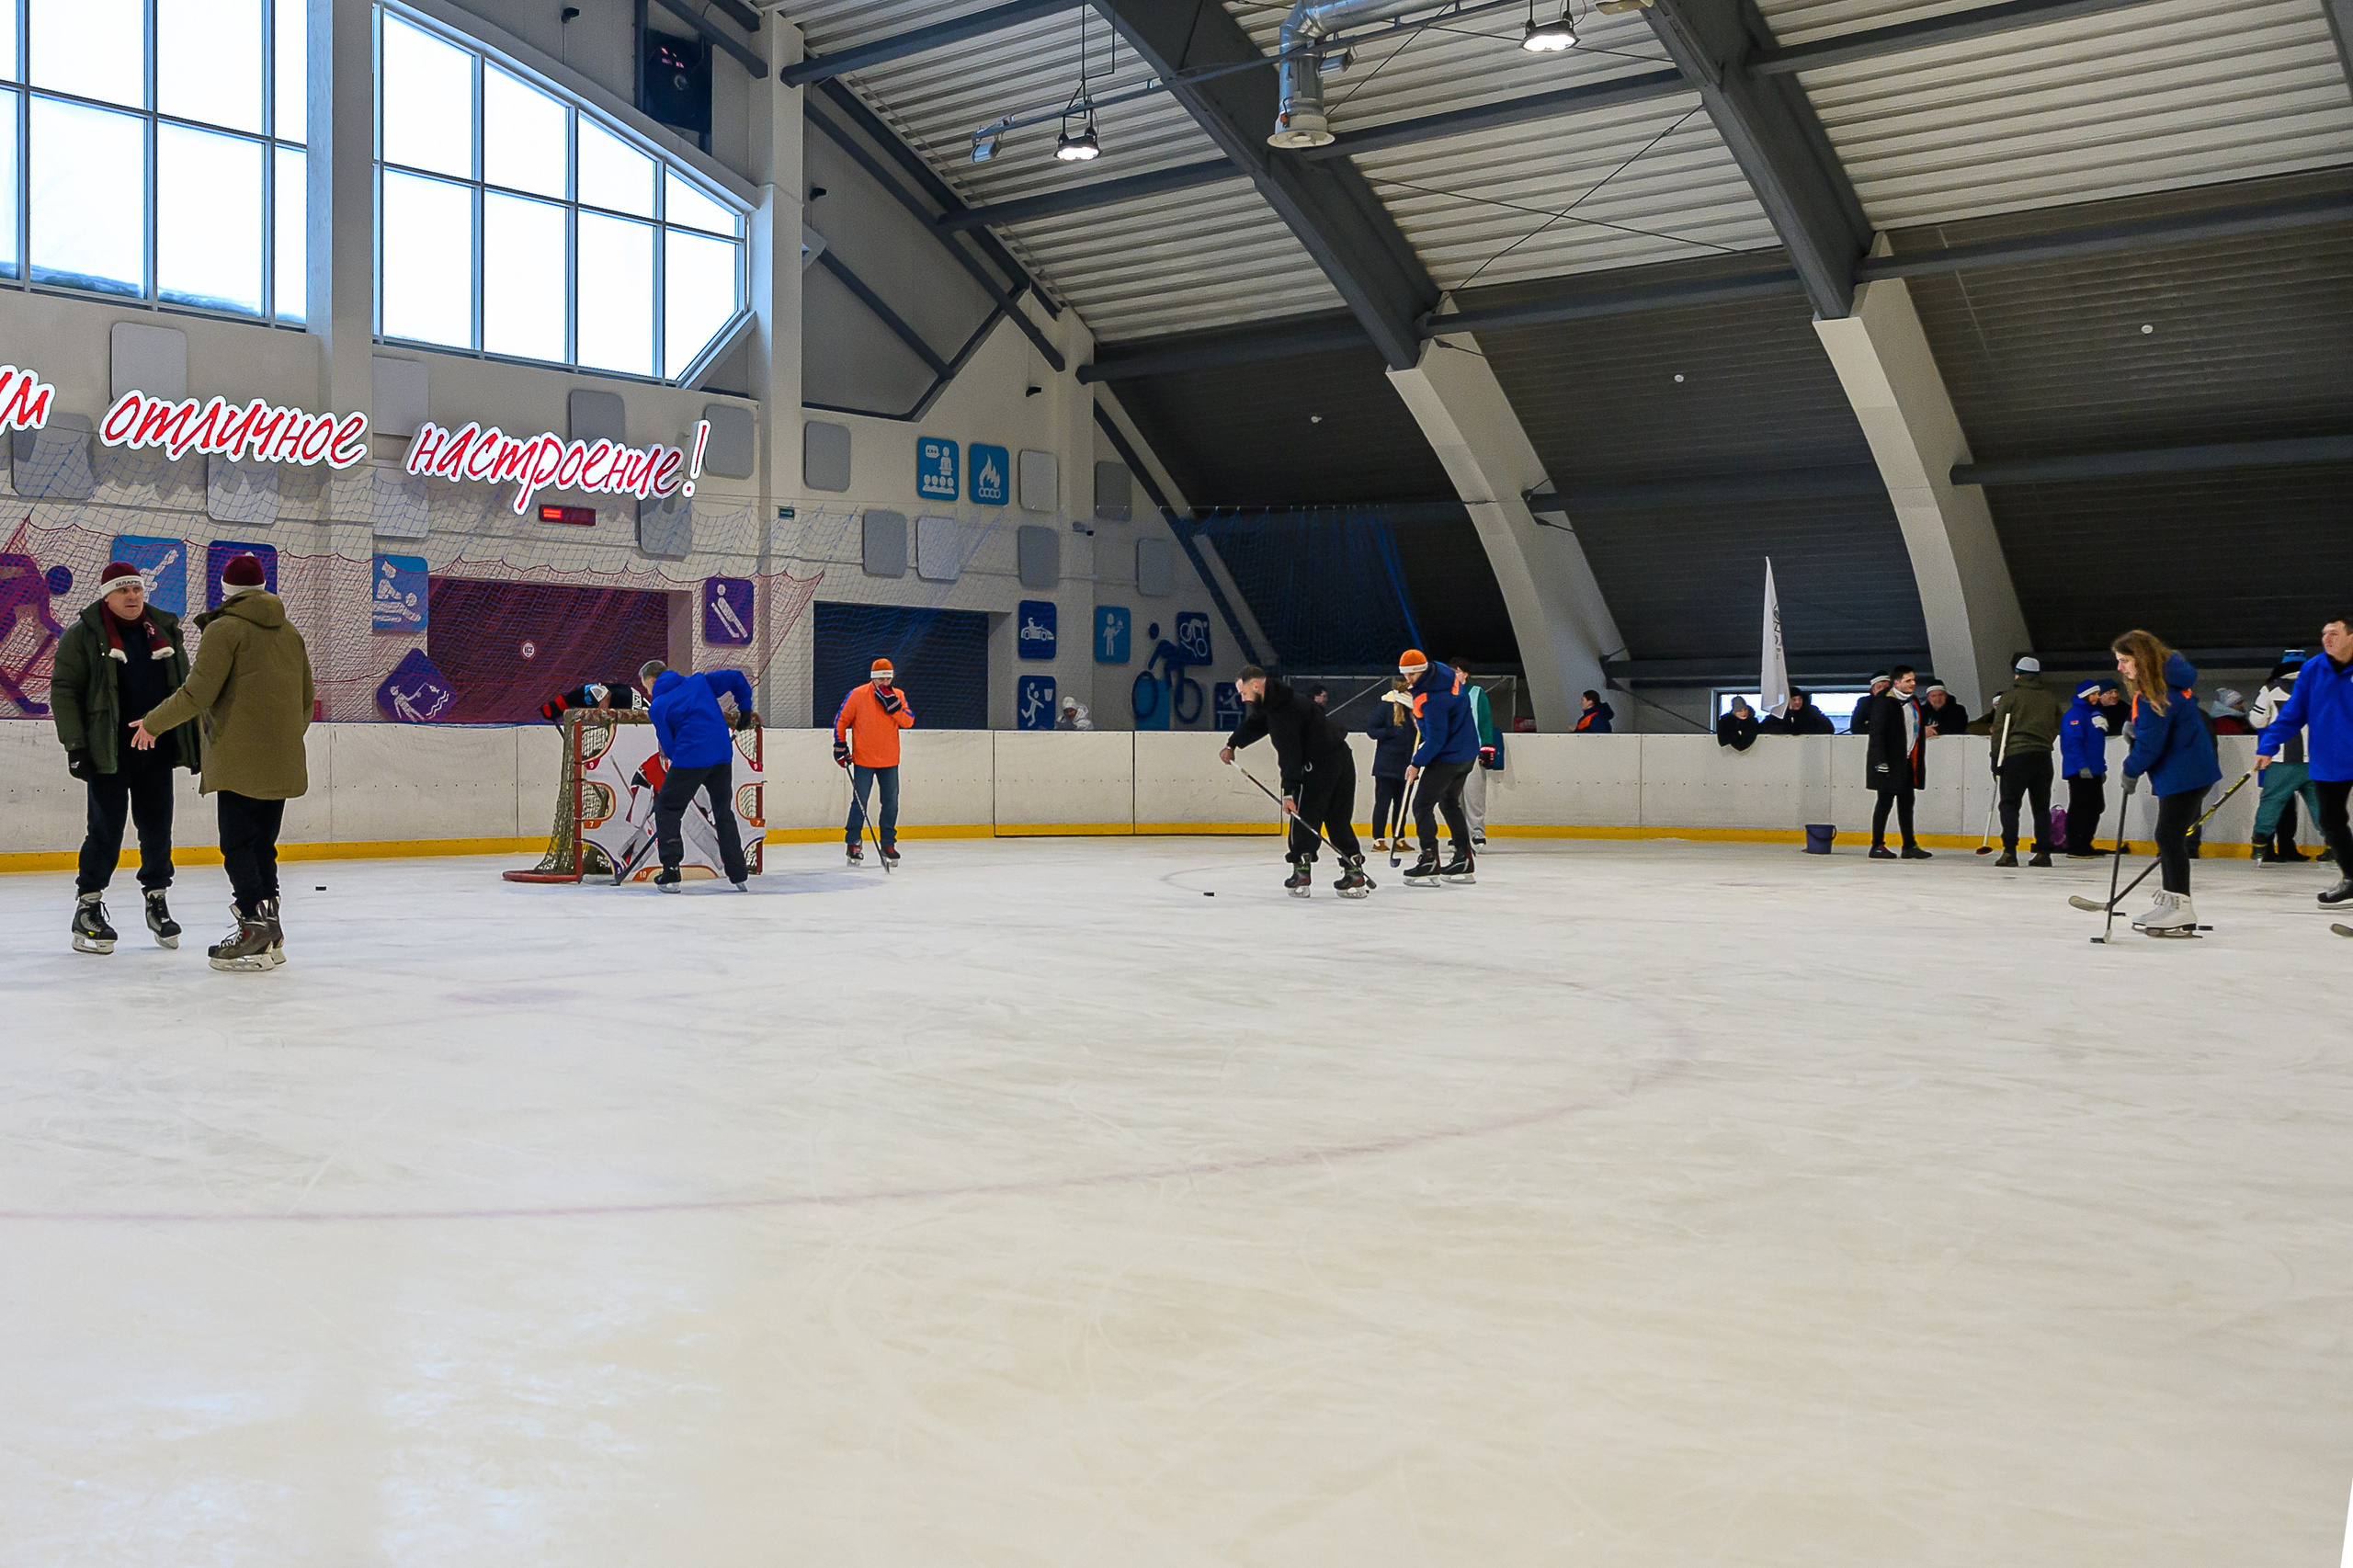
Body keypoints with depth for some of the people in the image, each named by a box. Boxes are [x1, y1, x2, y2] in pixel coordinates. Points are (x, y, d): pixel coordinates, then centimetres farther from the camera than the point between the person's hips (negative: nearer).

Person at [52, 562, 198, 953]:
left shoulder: (165, 631, 13)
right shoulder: (83, 635, -1)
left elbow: (185, 690, 18)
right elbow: (64, 691, -5)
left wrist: (194, 740, 15)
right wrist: (75, 744, -12)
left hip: (157, 751, 4)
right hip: (108, 752, -4)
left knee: (157, 827, 8)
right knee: (106, 830, -3)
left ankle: (156, 899, 22)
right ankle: (88, 906, 9)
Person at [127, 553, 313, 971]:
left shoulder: (224, 630, -6)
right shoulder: (289, 632, 15)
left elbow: (197, 694, -12)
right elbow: (306, 700, 19)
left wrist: (151, 724, 2)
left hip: (240, 761, -7)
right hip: (283, 763, 7)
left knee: (237, 847, -3)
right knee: (263, 847, 12)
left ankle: (257, 930, -14)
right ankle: (269, 938, 13)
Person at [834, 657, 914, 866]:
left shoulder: (898, 696, 5)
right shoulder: (857, 694, -4)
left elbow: (909, 722, -6)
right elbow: (841, 720, 2)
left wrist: (892, 704, -18)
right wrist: (840, 746, -2)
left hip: (889, 761, 3)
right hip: (863, 759, -3)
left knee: (891, 803, 6)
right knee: (859, 802, -1)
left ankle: (888, 843, 16)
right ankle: (853, 844, 9)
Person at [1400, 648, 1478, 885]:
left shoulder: (1432, 698, -27)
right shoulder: (1443, 671, 1)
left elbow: (1436, 739, -25)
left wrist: (1417, 764, -14)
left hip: (1448, 757, -10)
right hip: (1467, 752, 10)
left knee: (1422, 804, -7)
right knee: (1449, 802, 21)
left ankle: (1430, 861, -13)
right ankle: (1465, 861, 24)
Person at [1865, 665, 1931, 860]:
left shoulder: (1914, 702, 13)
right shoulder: (1883, 702, -13)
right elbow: (1877, 732, -16)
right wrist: (1881, 761, -21)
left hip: (1908, 762, 8)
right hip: (1890, 762, -8)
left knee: (1906, 802, 10)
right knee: (1885, 802, -3)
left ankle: (1909, 846, 15)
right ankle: (1877, 846, 4)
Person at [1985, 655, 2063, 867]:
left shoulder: (2010, 696, -2)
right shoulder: (2050, 698, 12)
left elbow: (1999, 729, -4)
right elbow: (2056, 728, 18)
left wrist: (1996, 760, 0)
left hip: (2016, 755, -4)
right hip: (2043, 757, 4)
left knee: (2009, 803, -1)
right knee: (2041, 806, 9)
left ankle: (2009, 851, -12)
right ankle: (2043, 852, 7)